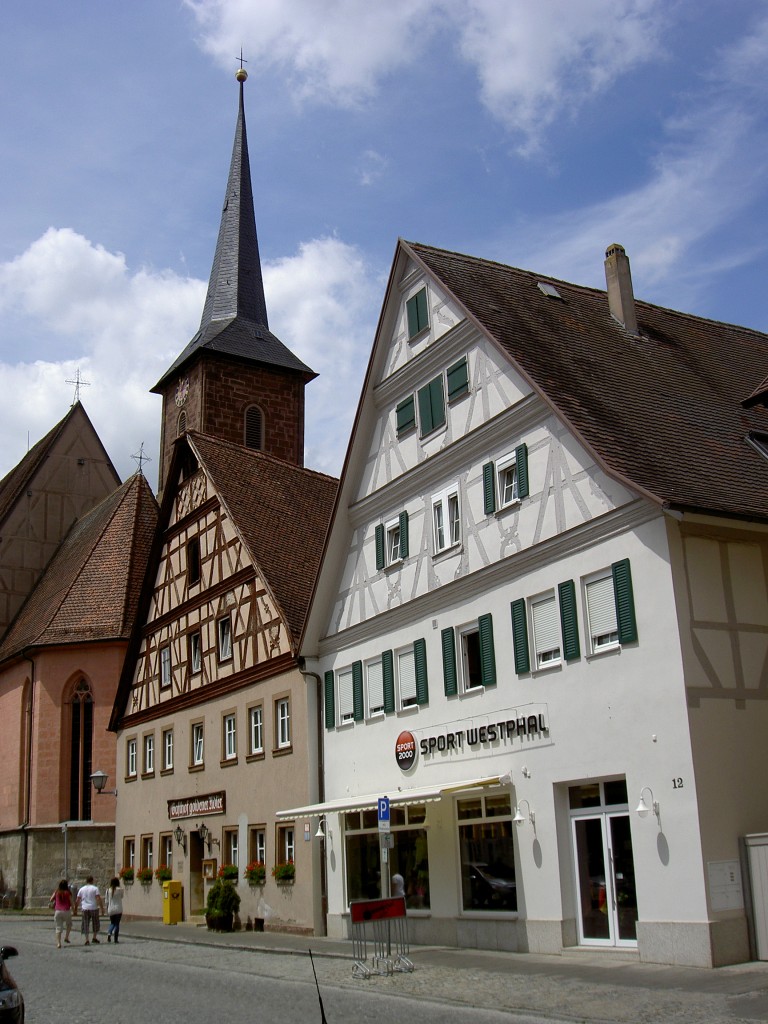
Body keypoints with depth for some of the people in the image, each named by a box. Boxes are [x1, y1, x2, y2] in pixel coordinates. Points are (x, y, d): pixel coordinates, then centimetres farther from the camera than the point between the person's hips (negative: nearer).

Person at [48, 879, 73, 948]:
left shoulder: (56, 892, 1)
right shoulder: (68, 893, -5)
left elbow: (50, 900, 6)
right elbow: (71, 903, -4)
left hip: (57, 911, 1)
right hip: (66, 911, -1)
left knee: (58, 928, 4)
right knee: (69, 924, 25)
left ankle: (58, 943, -4)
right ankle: (66, 937, 12)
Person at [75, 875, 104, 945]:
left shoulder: (82, 889, 7)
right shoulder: (95, 888, -2)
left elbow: (77, 900, 7)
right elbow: (99, 899, -10)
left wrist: (76, 909, 16)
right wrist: (102, 908, -8)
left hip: (85, 909, 2)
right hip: (94, 908, -2)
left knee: (85, 924, 4)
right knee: (95, 923, 15)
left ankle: (87, 940, -4)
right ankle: (95, 937, 18)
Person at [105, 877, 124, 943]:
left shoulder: (108, 890, -2)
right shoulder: (120, 889, -9)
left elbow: (106, 901, 2)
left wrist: (107, 909, 15)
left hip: (111, 909, 2)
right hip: (118, 909, -2)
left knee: (112, 923, 18)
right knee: (117, 924, 5)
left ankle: (109, 933, -10)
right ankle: (115, 940, 4)